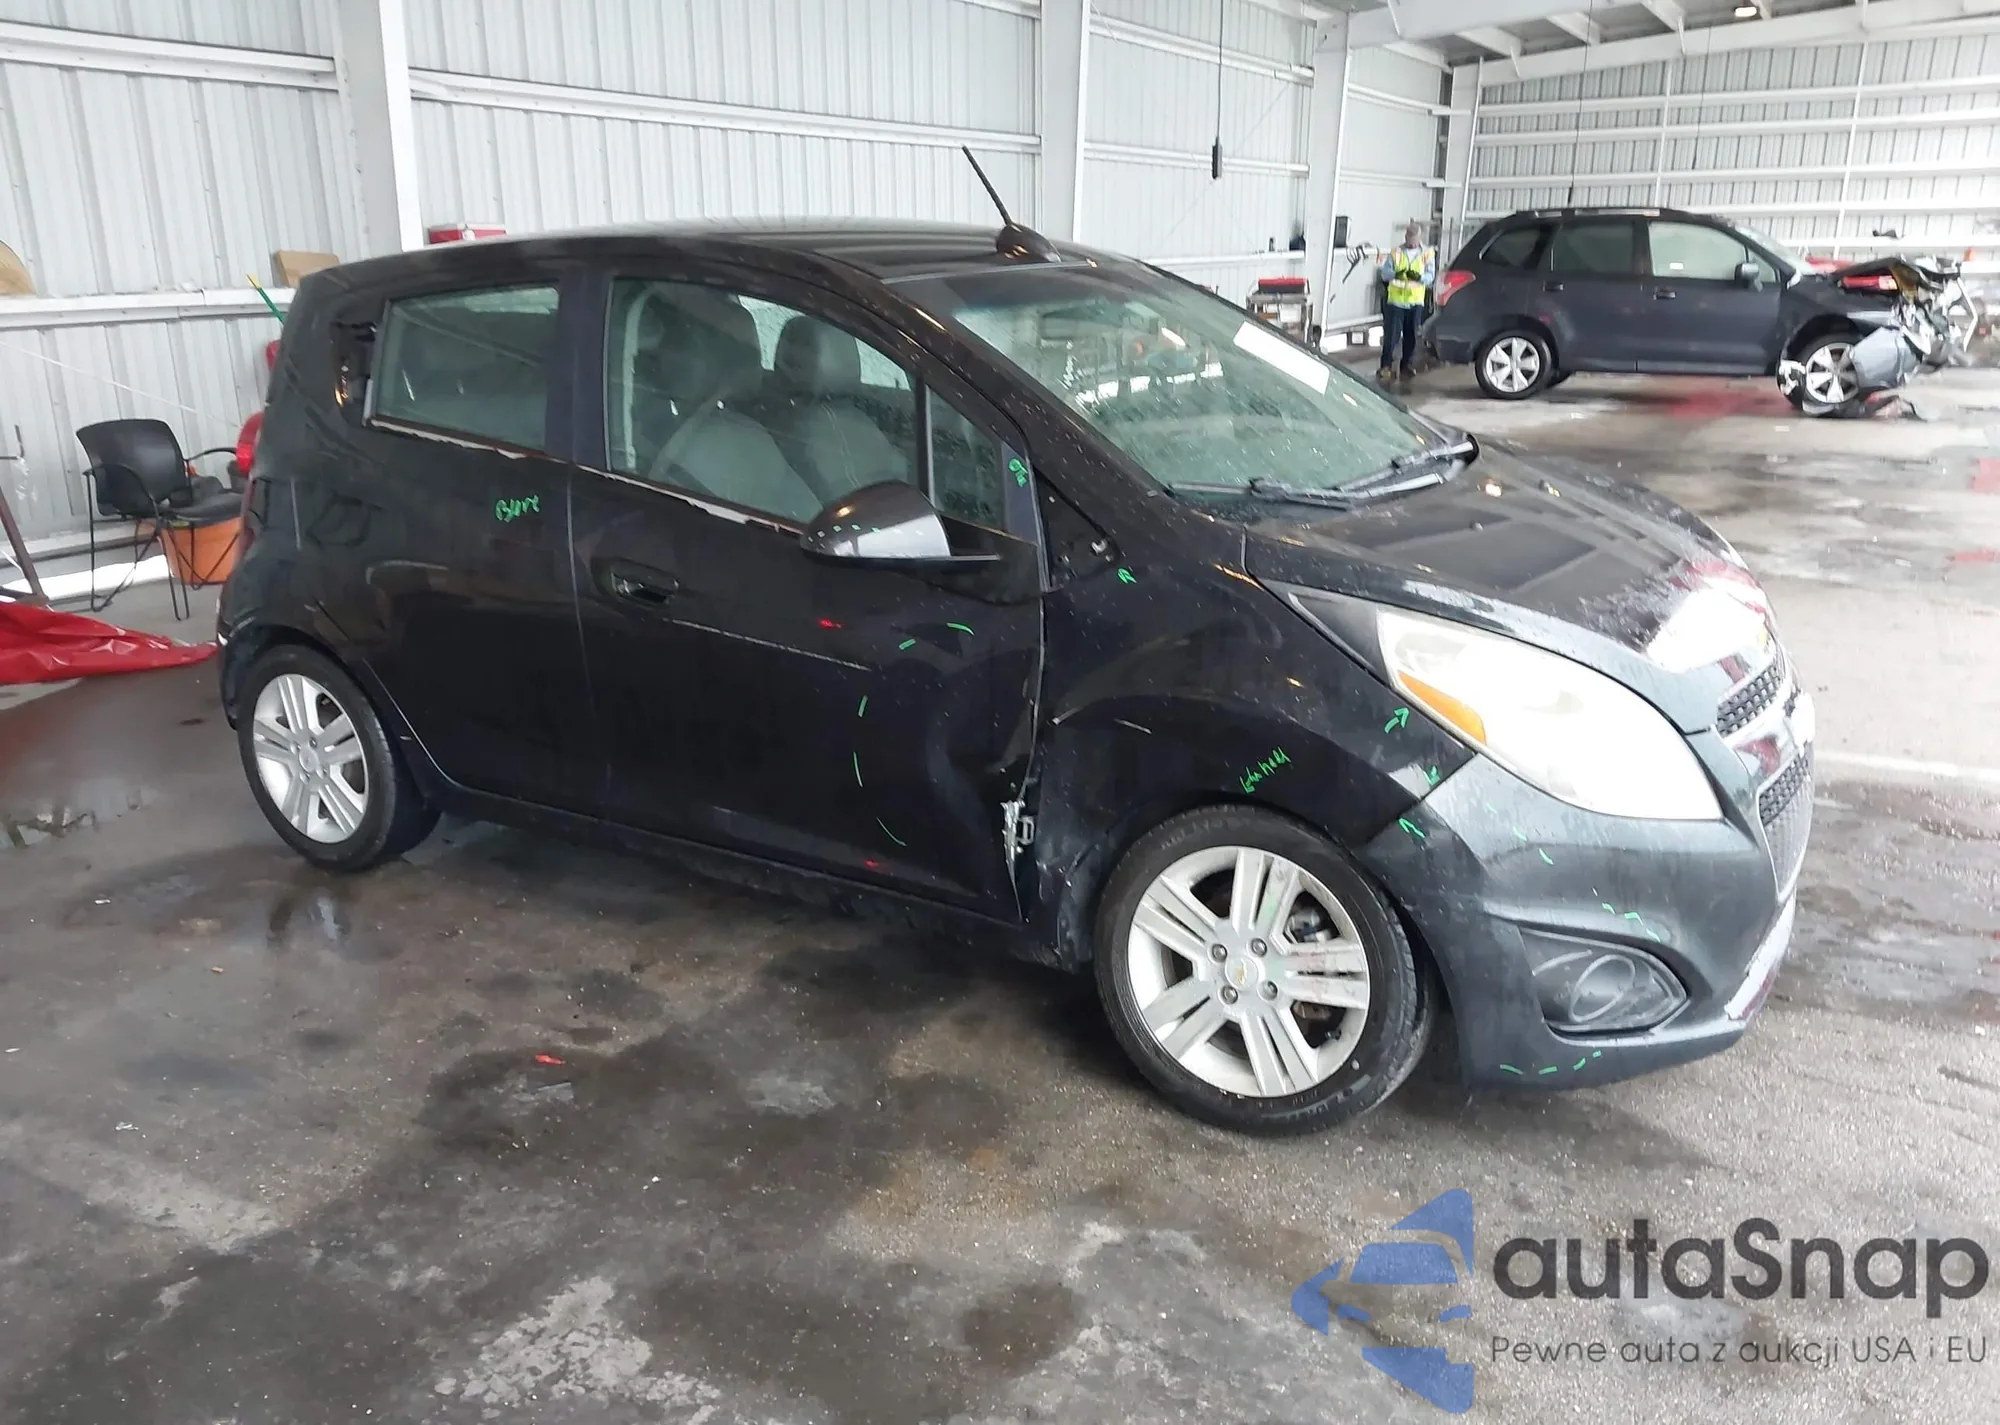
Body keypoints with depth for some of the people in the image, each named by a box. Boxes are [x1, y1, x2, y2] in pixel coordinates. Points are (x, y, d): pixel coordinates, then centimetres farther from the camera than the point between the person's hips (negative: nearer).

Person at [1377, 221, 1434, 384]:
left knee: (1411, 336, 8)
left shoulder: (1427, 254, 4)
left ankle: (1408, 364, 20)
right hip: (1396, 301, -1)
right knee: (1391, 335, -4)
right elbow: (1385, 273, -2)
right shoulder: (1396, 253, 4)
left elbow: (1431, 276, -4)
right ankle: (1386, 366, 2)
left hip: (1415, 302, 1)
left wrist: (1418, 277, -26)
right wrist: (1395, 274, -25)